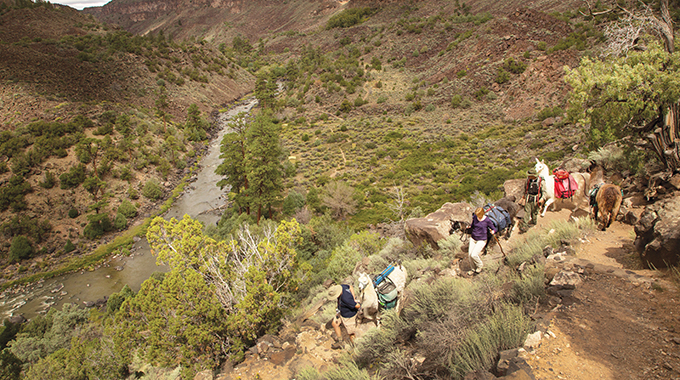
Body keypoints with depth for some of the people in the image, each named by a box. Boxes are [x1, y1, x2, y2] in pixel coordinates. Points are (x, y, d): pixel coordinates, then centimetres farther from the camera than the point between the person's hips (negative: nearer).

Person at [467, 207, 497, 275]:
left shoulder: (487, 220, -16)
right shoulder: (475, 217, -4)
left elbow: (494, 229, -7)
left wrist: (493, 231, -25)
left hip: (481, 240, -5)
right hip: (473, 238, 5)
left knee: (474, 255, -16)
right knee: (470, 254, 2)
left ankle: (480, 266, 15)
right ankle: (474, 269, 24)